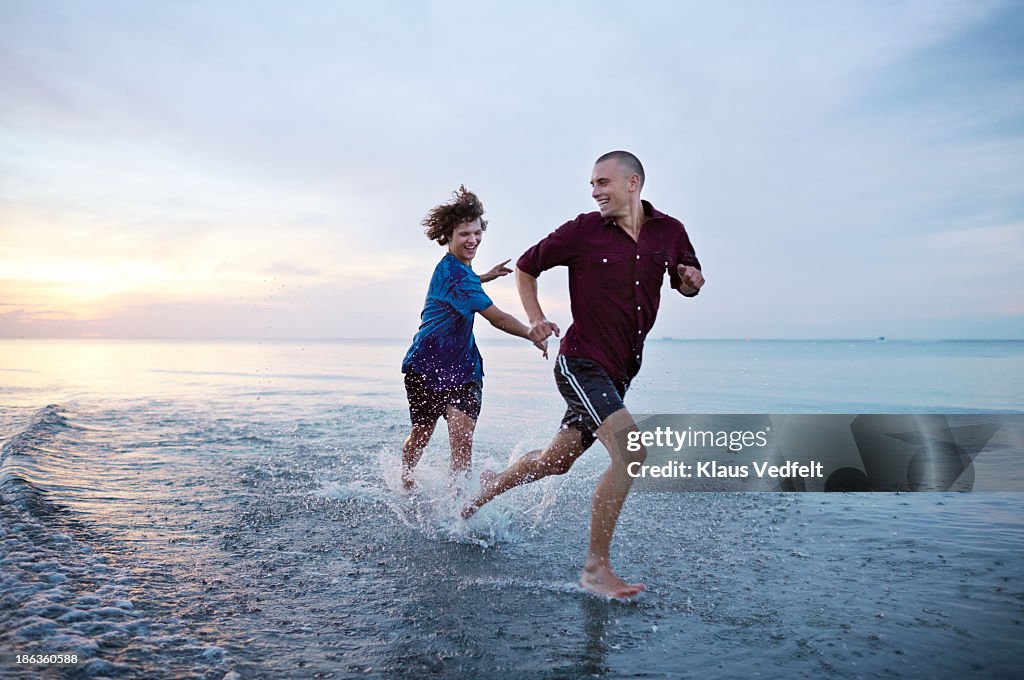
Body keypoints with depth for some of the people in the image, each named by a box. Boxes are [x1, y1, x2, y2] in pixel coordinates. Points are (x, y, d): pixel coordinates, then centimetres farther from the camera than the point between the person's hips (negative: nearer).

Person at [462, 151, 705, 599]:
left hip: (619, 372, 6)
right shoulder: (583, 231, -5)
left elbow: (685, 284, 20)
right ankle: (596, 568, -12)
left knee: (556, 461, 17)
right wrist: (536, 320, -4)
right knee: (631, 451, -23)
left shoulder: (670, 231, 5)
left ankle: (491, 485, 45)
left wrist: (690, 279, -4)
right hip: (581, 364, -5)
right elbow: (526, 267, 8)